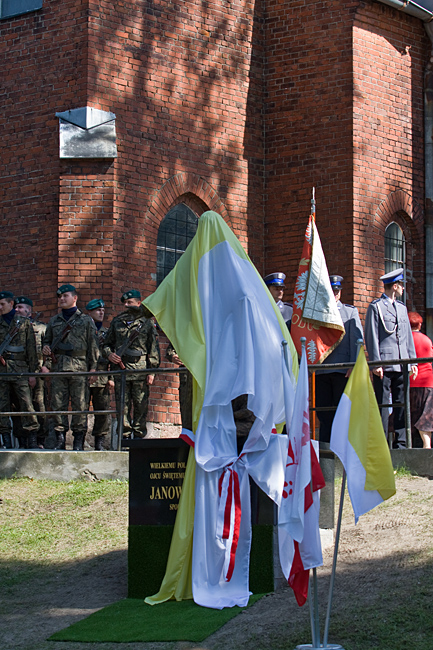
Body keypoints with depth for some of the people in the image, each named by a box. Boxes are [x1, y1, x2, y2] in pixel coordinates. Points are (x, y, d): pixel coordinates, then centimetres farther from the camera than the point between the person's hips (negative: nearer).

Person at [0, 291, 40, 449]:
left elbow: (31, 348, 4)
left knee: (26, 404, -8)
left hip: (20, 369, -3)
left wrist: (32, 372, 0)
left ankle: (32, 441, -6)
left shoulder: (24, 322, 6)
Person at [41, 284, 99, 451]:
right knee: (58, 404, 0)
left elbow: (92, 345, 7)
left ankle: (78, 441, -2)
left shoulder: (86, 320, 10)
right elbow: (47, 342, 23)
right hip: (58, 367, 3)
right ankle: (60, 439, 5)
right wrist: (46, 363, 8)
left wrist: (93, 366, -1)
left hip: (79, 367, -3)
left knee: (80, 404, -5)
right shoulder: (53, 321, 19)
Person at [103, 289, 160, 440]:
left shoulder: (146, 323, 7)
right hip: (120, 370, 2)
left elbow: (153, 348, 5)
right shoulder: (117, 322, 15)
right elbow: (107, 344, 22)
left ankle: (139, 437, 6)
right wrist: (109, 354, -1)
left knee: (140, 407, -1)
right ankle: (124, 438, 7)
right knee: (122, 407, 2)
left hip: (140, 371, -2)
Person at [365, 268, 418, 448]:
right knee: (382, 405, -5)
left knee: (402, 405, 4)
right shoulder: (376, 307, 0)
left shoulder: (402, 308, 19)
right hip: (384, 365, -6)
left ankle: (400, 444, 8)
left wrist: (412, 361, 13)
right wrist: (376, 363, -12)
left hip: (402, 365, 6)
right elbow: (372, 337, -5)